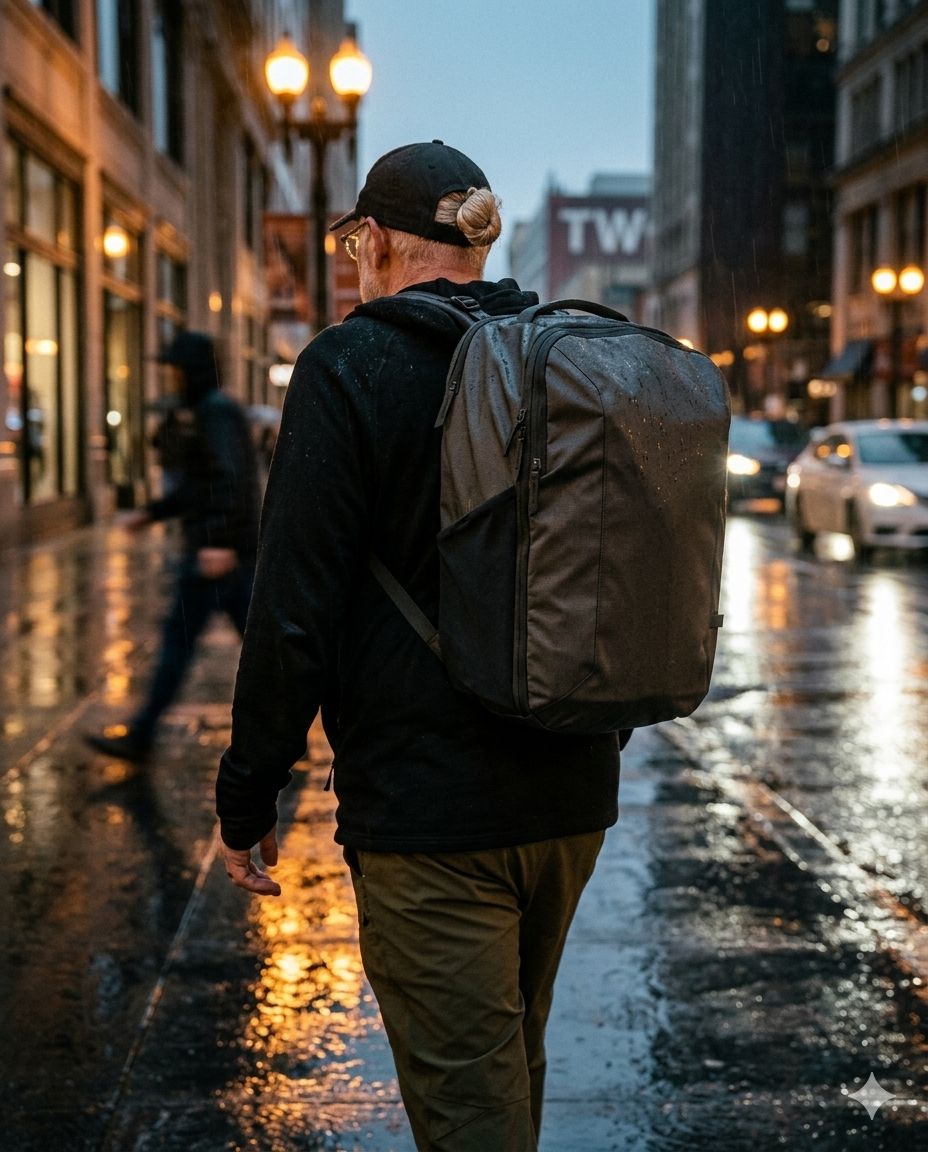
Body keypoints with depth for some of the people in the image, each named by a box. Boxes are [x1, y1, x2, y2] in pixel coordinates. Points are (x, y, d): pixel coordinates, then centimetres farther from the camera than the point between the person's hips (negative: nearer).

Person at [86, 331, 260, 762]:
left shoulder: (217, 412, -13)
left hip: (218, 548, -10)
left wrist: (221, 543, -29)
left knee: (178, 637, -4)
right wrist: (150, 513, 21)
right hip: (222, 545, 10)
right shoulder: (196, 413, 18)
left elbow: (232, 479, -24)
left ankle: (139, 736, 1)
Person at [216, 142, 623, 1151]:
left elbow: (294, 608, -15)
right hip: (572, 798, 7)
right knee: (511, 1057, 25)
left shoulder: (350, 369, -11)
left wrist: (246, 796, -6)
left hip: (430, 807, -7)